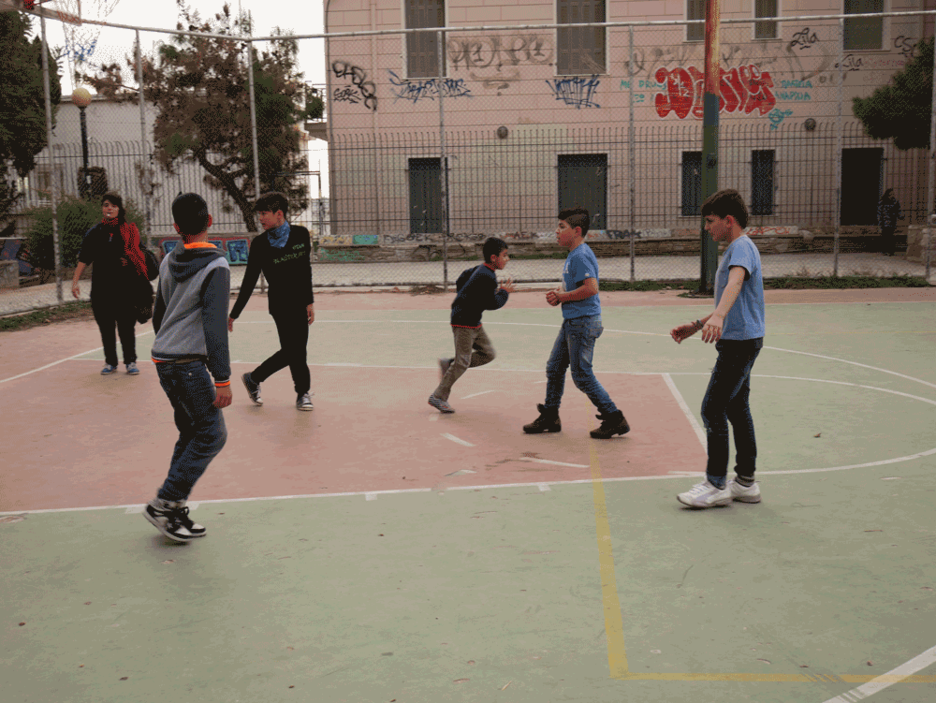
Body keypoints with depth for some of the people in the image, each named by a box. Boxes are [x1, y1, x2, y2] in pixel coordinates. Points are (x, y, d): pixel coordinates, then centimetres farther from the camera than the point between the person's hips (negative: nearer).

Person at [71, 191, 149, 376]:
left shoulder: (129, 231, 2)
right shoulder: (94, 233, 6)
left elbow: (138, 256, 10)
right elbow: (84, 259, 6)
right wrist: (75, 281, -1)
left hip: (125, 286, -2)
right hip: (101, 288, 2)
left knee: (126, 326, 2)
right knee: (105, 326, 7)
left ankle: (130, 361, 14)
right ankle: (110, 362, 19)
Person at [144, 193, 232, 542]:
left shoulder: (169, 261, 9)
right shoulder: (215, 267, -13)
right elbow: (215, 327, -18)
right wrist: (223, 379, -16)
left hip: (164, 359, 8)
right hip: (188, 363, -8)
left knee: (191, 433, 14)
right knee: (212, 434, -2)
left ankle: (174, 510, 15)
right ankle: (164, 503, -1)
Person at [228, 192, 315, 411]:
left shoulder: (301, 234, -2)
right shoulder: (259, 244, -7)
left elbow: (306, 269, 7)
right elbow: (249, 282, -3)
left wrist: (309, 301, 4)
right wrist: (233, 315, -4)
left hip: (300, 303, 3)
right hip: (280, 304, -3)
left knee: (292, 351, 4)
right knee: (294, 351, -3)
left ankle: (253, 378, 23)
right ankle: (303, 392, 20)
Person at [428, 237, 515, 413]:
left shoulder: (481, 269, 9)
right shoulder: (487, 277, -22)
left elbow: (461, 279, 22)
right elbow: (492, 304, -19)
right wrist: (504, 292, -5)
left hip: (474, 322, 10)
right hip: (464, 322, -10)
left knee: (488, 354, 10)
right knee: (463, 361, -7)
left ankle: (448, 364, 15)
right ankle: (438, 397, 0)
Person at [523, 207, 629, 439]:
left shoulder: (580, 256, -18)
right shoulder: (574, 255, 14)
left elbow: (591, 288, -28)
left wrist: (563, 296, -16)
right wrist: (558, 294, 6)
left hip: (583, 322, -10)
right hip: (572, 322, 10)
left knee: (582, 375, -4)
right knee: (554, 368, 15)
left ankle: (615, 420, 4)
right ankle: (550, 417, 25)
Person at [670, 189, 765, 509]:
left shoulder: (742, 247, -14)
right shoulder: (734, 249, 20)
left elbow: (735, 282, -35)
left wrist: (718, 317, -51)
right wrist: (697, 325, 24)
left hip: (740, 342, -11)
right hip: (738, 341, 11)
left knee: (712, 410, -9)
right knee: (737, 410, 12)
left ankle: (716, 485, -3)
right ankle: (745, 482, 18)